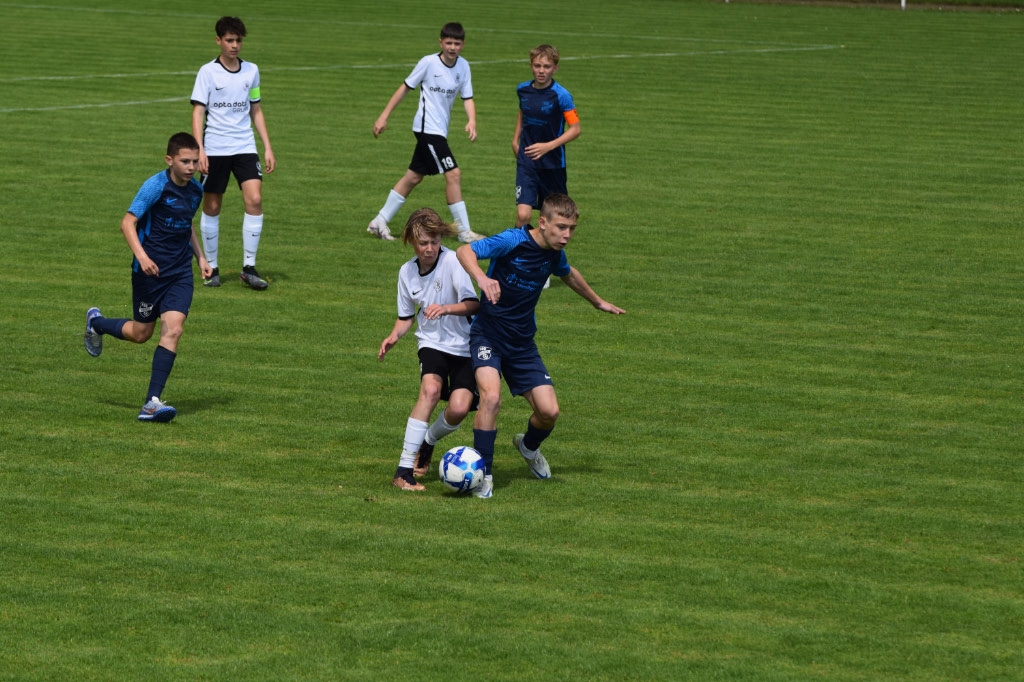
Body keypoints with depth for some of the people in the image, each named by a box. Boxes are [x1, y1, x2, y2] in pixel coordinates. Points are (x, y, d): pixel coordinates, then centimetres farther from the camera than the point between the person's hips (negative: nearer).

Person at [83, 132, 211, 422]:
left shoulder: (196, 190, 6)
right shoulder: (156, 186, -15)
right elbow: (127, 222, -19)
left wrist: (200, 257, 17)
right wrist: (141, 256, -32)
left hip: (180, 273, 5)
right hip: (150, 269, -5)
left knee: (172, 330, -11)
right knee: (140, 334, 8)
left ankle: (152, 402, -11)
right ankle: (96, 322, 41)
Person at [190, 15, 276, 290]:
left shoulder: (251, 71, 8)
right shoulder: (208, 72, -3)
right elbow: (198, 112, -6)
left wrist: (268, 148, 12)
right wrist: (200, 150, -17)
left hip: (245, 146, 2)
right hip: (215, 149, -2)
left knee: (254, 200, -13)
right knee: (212, 206, 4)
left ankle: (249, 268, -7)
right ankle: (211, 268, 17)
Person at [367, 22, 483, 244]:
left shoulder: (463, 66, 3)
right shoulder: (429, 63, -12)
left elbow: (467, 98, 3)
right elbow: (405, 88, -4)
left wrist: (472, 121, -17)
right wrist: (384, 117, -3)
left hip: (440, 130, 7)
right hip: (427, 127, -7)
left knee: (414, 176, 13)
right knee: (453, 174, -13)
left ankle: (380, 222, 23)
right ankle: (464, 230, -8)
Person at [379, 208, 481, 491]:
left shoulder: (452, 261, -14)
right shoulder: (407, 272, 2)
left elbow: (473, 304, -21)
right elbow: (407, 316, 16)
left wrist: (445, 308, -38)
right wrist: (393, 337, -4)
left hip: (464, 345, -2)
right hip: (432, 343, 2)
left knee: (459, 408, -20)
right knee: (431, 389, -28)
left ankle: (427, 441, 18)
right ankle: (404, 470, -28)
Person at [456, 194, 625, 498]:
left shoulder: (555, 254, 1)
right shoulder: (513, 241, -19)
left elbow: (568, 274, 26)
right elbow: (465, 251, -29)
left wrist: (598, 302, 40)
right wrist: (482, 278, -48)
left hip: (522, 342, 5)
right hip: (488, 333, -5)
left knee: (549, 411, -4)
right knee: (491, 397, -29)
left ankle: (529, 446, 33)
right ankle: (482, 475, -13)